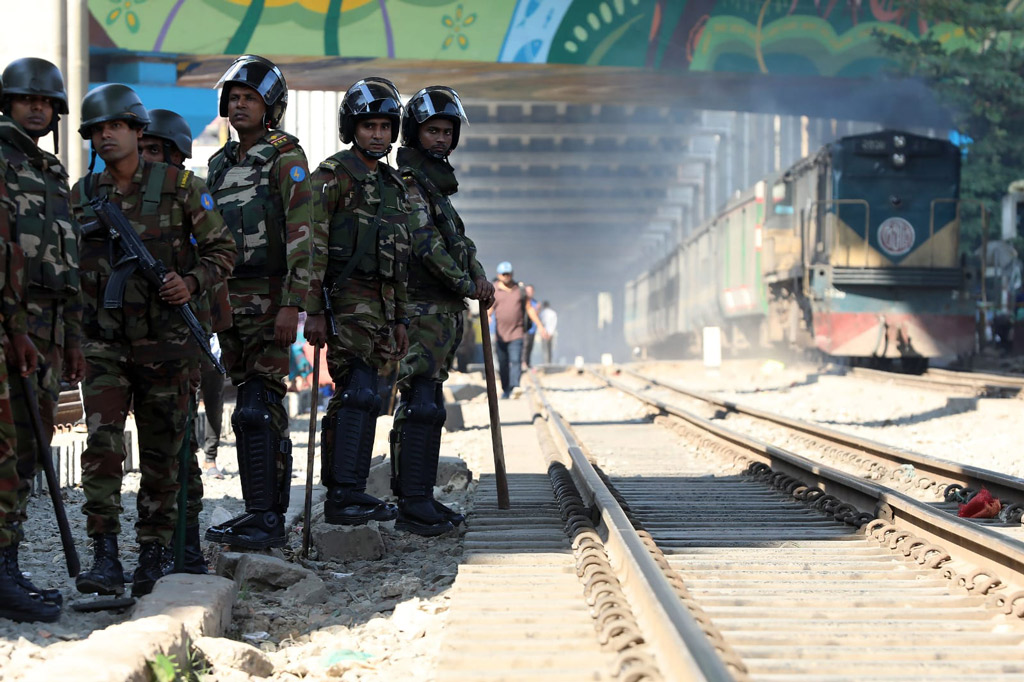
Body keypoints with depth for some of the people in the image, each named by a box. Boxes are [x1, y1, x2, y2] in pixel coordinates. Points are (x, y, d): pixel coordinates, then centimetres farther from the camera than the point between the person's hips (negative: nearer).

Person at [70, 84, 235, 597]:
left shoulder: (180, 187, -2)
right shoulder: (82, 196, 6)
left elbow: (222, 250, 3)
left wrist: (192, 284, -15)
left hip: (164, 342, -1)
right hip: (103, 342, 1)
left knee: (161, 454, 7)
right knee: (102, 443, -14)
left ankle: (153, 556, 19)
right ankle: (105, 559, -15)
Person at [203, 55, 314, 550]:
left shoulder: (286, 159, -6)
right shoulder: (221, 165, 18)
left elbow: (301, 237, -15)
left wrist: (292, 305, -22)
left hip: (270, 298, -8)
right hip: (229, 300, 8)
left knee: (257, 409, -13)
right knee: (260, 409, 11)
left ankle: (265, 518, -12)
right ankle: (266, 511, 15)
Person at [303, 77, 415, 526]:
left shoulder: (393, 185, 19)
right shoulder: (334, 176, -7)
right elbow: (313, 247, -13)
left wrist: (400, 319, 21)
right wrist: (313, 311, -19)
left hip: (380, 305, 8)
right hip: (347, 300, -8)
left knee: (351, 398, 10)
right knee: (360, 393, -16)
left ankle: (343, 494, 14)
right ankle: (345, 494, -16)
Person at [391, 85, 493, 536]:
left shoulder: (437, 184, 22)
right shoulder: (407, 183, -10)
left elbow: (459, 243, 18)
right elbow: (426, 245, -18)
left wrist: (479, 275, 0)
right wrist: (467, 284, -11)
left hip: (443, 312, 10)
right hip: (422, 309, -10)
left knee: (425, 405, 11)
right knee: (422, 405, -15)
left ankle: (413, 497, 16)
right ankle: (414, 505, -18)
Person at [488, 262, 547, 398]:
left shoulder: (520, 290, 8)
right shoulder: (494, 292, 4)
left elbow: (529, 309, 15)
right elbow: (488, 311, 0)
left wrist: (540, 326, 14)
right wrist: (487, 319, -24)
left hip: (517, 334, 0)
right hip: (500, 335, 0)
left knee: (515, 361, -15)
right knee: (503, 365, 5)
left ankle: (514, 388, -25)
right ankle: (505, 390, 19)